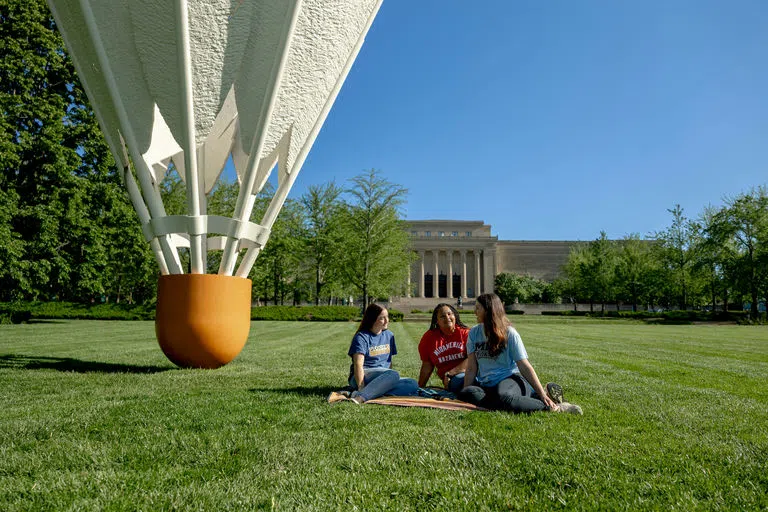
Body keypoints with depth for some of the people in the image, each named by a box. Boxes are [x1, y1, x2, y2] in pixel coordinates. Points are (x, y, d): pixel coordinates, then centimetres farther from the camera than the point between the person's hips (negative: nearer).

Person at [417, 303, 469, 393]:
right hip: (449, 380, 0)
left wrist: (450, 373, -14)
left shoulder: (465, 333, 4)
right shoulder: (429, 338, 10)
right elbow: (427, 366, 15)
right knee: (458, 381, -37)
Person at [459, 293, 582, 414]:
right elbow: (471, 368, 5)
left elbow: (525, 367, -3)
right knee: (466, 393, -34)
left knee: (502, 397, -42)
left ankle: (554, 407, -23)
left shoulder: (509, 333, 0)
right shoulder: (474, 333, 10)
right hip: (486, 385, 4)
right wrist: (465, 394, -7)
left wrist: (543, 395, -11)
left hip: (509, 379, -4)